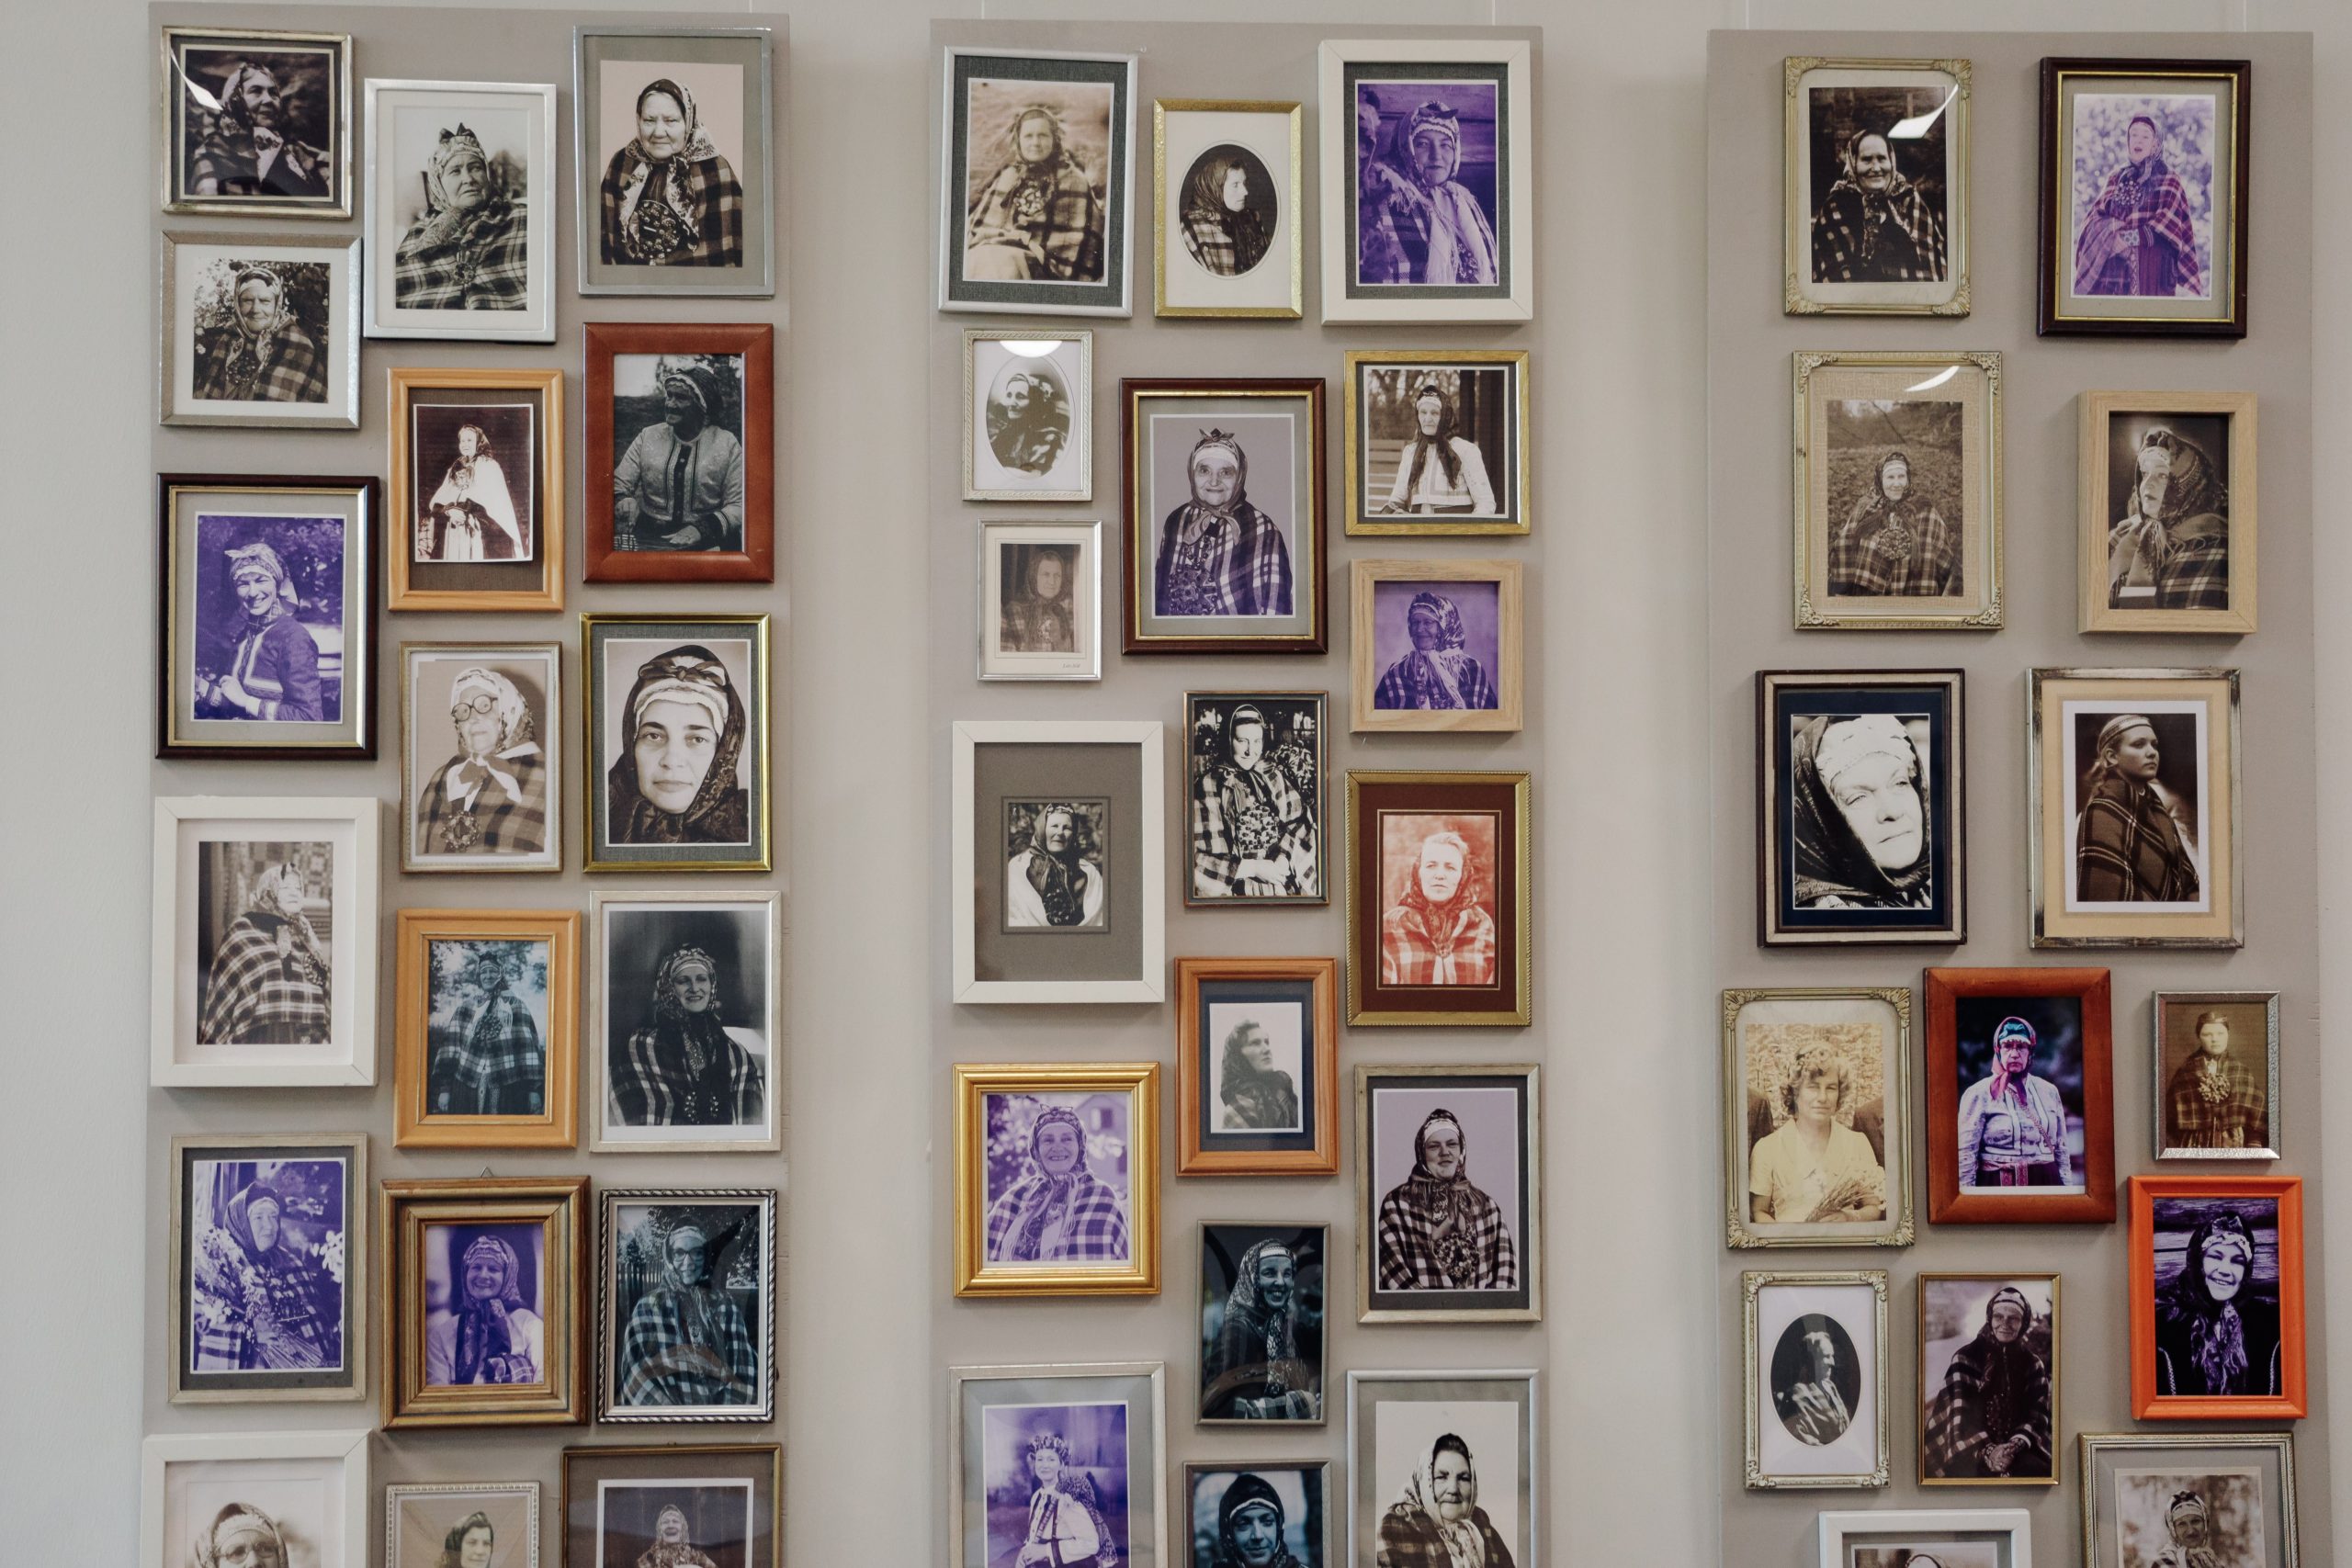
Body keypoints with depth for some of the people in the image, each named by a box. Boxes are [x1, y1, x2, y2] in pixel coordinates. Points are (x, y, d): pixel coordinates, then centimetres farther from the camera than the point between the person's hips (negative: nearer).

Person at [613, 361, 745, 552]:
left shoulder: (726, 443, 2)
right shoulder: (647, 437, 9)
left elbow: (738, 505, -1)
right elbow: (618, 484, 6)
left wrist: (702, 529, -17)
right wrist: (622, 500, -18)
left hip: (706, 543, -2)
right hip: (648, 539, 2)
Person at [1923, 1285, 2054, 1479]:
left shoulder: (2034, 1365, 12)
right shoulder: (1966, 1358, 2)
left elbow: (2037, 1414, 4)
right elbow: (1960, 1413, -5)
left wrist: (2014, 1446, -16)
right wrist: (1988, 1450, -21)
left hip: (2019, 1450, 3)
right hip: (1971, 1453, -3)